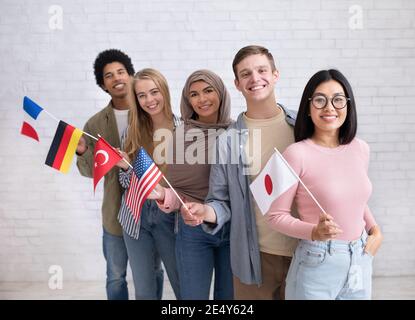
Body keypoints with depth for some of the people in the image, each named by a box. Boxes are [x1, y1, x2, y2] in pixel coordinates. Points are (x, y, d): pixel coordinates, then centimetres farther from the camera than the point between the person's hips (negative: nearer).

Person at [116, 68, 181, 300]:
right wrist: (125, 167, -14)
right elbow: (127, 184, 6)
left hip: (170, 216, -2)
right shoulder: (133, 131, 0)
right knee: (144, 291, 14)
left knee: (184, 286, 13)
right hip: (137, 216, 2)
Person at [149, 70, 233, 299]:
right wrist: (163, 195, -24)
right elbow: (175, 188, -4)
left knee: (229, 295, 18)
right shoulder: (181, 135, -7)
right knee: (193, 296, 9)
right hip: (194, 230, -2)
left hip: (234, 228, 2)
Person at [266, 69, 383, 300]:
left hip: (360, 259, 6)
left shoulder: (360, 149, 1)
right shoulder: (297, 154, -17)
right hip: (317, 263, -5)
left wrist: (375, 229, 4)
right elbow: (276, 215, -12)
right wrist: (314, 232, -26)